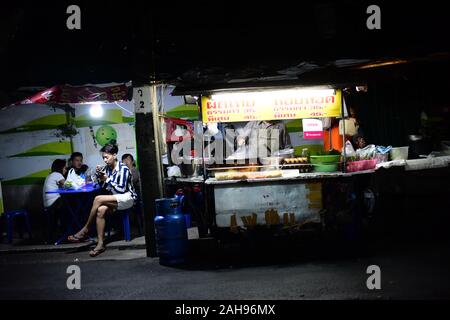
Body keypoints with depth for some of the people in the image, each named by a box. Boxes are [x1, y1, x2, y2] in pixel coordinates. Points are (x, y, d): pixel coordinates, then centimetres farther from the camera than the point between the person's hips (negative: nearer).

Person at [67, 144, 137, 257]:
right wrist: (99, 176, -7)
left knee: (98, 199, -27)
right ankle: (100, 244, -31)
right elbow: (103, 187, 9)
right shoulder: (107, 168, 7)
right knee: (100, 210, -29)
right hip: (114, 200, 6)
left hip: (127, 198, -5)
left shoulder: (123, 169, -10)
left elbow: (121, 189, -16)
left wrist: (107, 179, -18)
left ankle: (85, 230, -14)